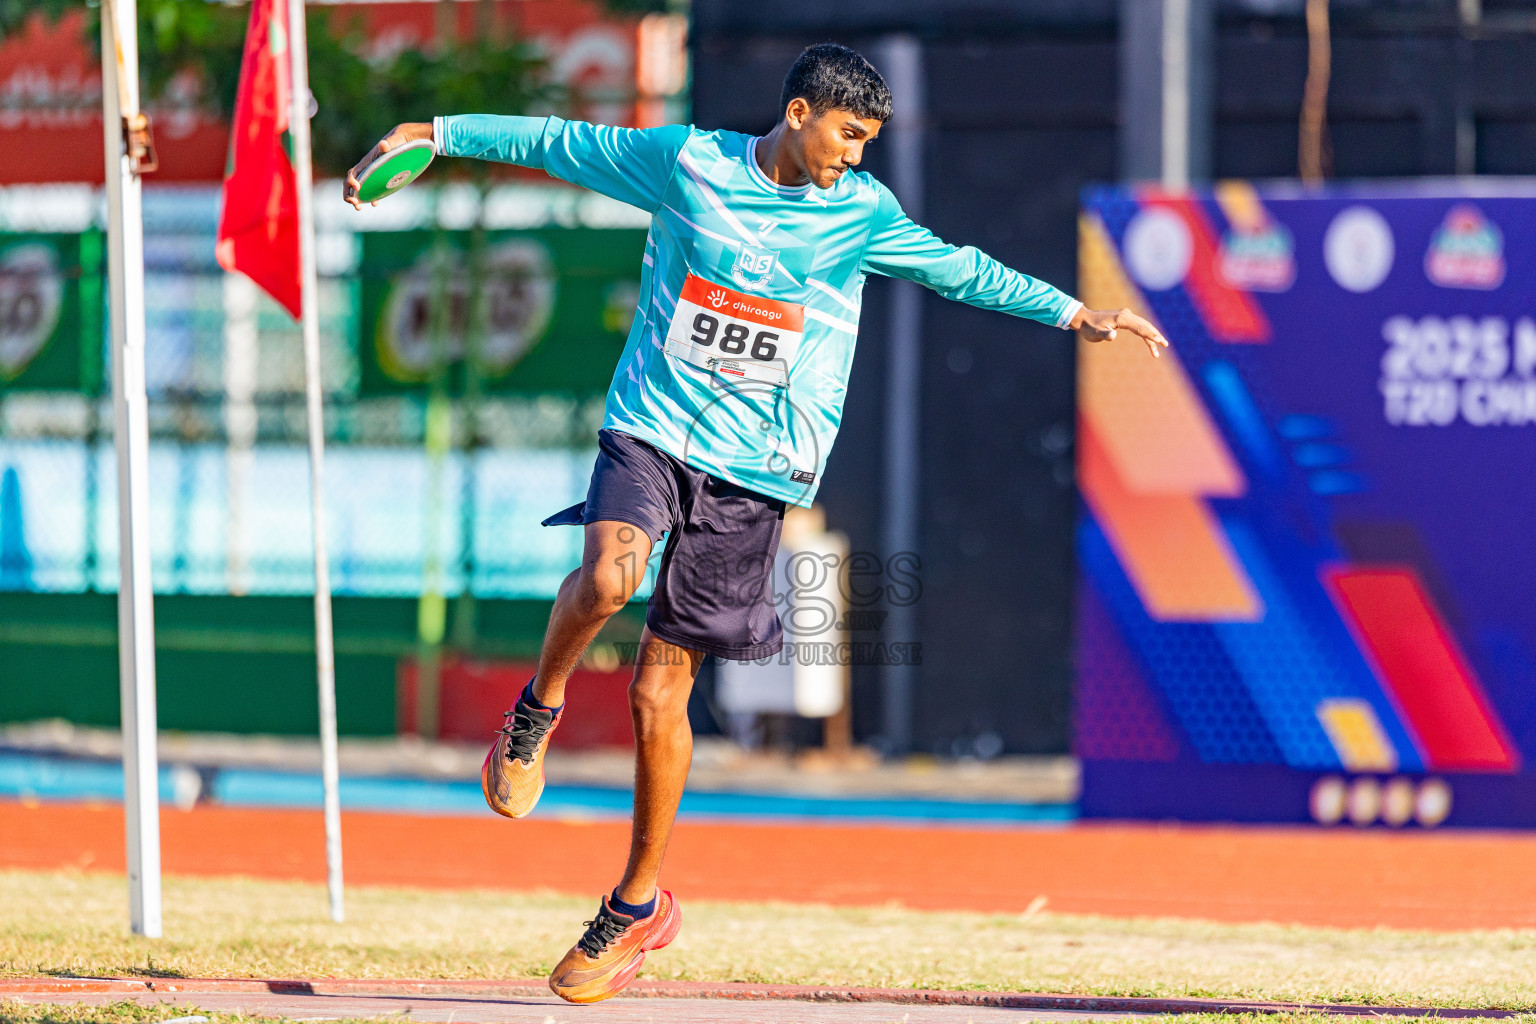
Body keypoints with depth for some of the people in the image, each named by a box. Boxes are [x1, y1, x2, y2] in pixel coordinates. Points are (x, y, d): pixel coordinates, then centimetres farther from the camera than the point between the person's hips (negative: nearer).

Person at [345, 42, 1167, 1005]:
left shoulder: (862, 213, 2)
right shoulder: (683, 162, -2)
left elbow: (958, 268, 9)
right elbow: (556, 142, 7)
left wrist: (1071, 311, 2)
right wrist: (437, 132, 7)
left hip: (754, 469, 1)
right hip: (651, 429, -1)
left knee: (661, 688, 1)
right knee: (608, 576, -33)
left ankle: (639, 903, 16)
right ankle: (539, 709, -1)